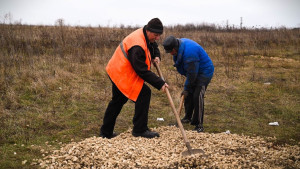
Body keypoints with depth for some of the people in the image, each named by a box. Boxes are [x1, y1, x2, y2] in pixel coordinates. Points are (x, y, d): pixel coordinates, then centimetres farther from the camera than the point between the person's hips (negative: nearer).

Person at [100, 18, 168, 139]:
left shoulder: (146, 36, 2)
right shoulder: (137, 46, -30)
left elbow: (154, 47, 24)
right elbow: (142, 71, -28)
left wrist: (156, 56, 1)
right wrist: (160, 84, -24)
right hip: (122, 74, -11)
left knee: (118, 100, 20)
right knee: (144, 93, -14)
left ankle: (106, 132, 31)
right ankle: (140, 130, -8)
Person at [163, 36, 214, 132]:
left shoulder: (189, 52, -34)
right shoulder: (180, 43, -4)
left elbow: (192, 74, -27)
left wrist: (186, 88, -16)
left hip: (205, 72, -10)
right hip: (194, 72, 10)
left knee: (197, 96, -17)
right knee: (188, 95, 13)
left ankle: (199, 125, -11)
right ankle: (188, 117, 32)